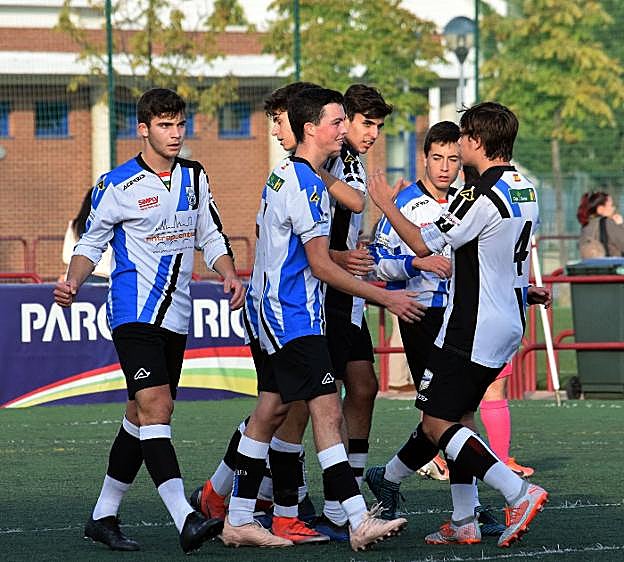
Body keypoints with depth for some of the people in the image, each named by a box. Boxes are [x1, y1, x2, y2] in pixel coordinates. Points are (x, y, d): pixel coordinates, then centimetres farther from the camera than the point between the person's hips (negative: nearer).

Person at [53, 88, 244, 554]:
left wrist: (230, 275, -1)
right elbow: (92, 241, 3)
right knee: (156, 406, -19)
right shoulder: (118, 184, -6)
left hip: (176, 316, 7)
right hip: (134, 312, -6)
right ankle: (186, 520, -29)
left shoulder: (194, 176, 10)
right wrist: (74, 282, -15)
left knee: (141, 418, 11)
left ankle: (103, 516, 21)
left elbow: (211, 236, 17)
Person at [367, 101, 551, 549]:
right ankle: (464, 522, 14)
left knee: (437, 424, -7)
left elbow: (422, 245, -14)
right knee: (460, 415, 16)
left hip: (473, 330, -9)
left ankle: (518, 493, -18)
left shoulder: (481, 196, -20)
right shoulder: (524, 188, 9)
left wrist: (386, 204, -2)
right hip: (508, 325, 9)